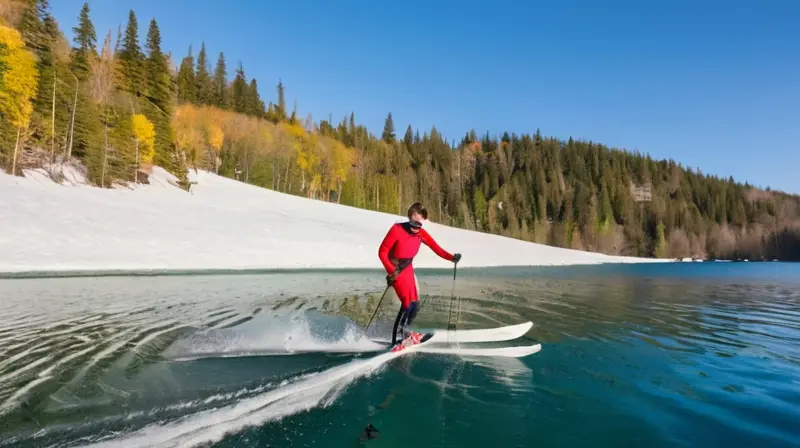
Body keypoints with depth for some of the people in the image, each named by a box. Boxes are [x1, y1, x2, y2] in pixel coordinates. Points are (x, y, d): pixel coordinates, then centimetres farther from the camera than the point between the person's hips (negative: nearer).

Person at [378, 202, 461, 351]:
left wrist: (451, 257, -22)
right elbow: (382, 252, -17)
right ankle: (396, 341, -8)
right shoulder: (397, 229, -20)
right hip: (396, 271, -7)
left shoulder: (421, 233, -4)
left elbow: (435, 248, -8)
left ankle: (404, 332, 34)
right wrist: (391, 271, -25)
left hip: (408, 270, 7)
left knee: (415, 304, 9)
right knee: (408, 303, -17)